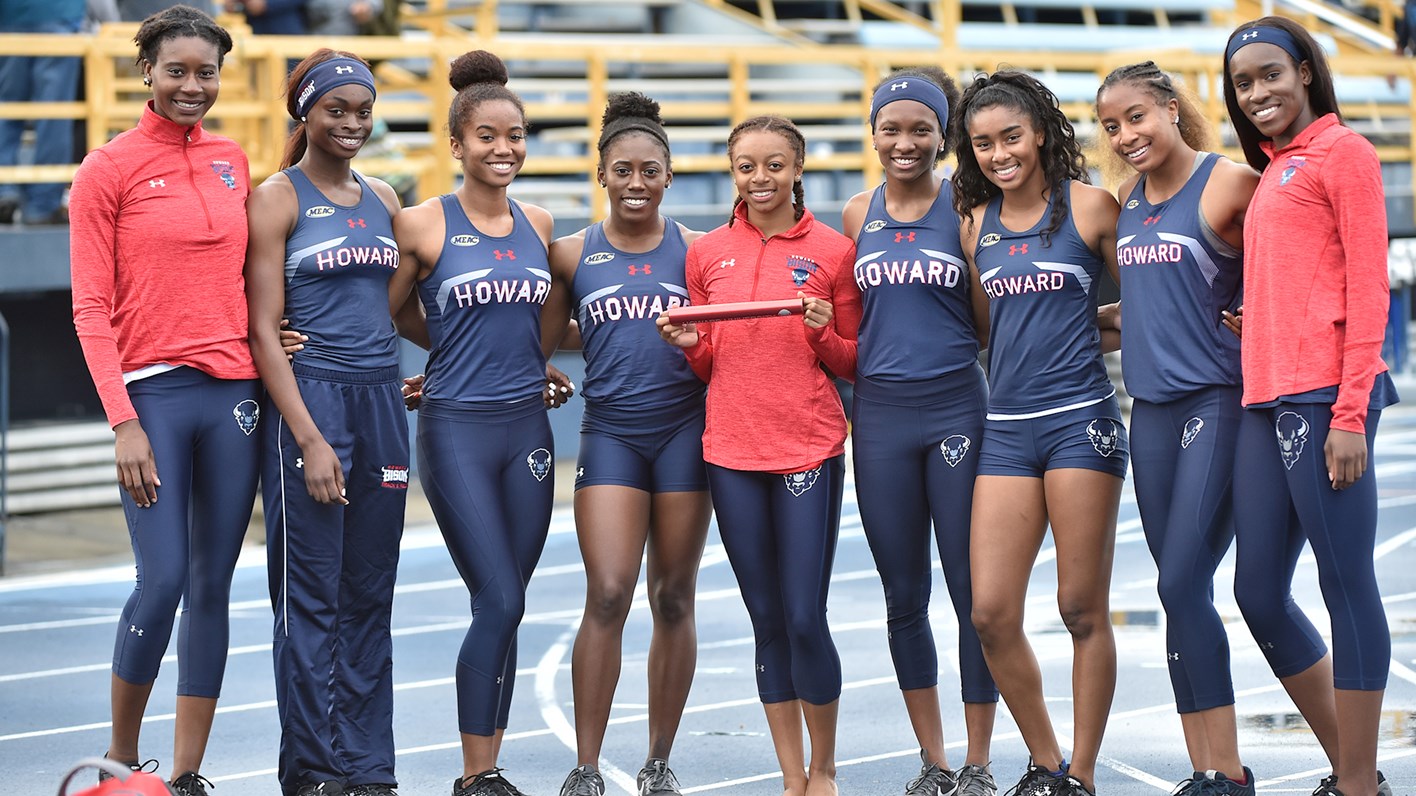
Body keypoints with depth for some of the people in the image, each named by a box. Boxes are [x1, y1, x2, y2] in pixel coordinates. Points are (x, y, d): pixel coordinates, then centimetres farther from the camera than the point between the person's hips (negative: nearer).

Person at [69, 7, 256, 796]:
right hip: (154, 394, -4)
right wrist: (124, 422, -12)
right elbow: (92, 308, -5)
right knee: (163, 580, -10)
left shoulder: (233, 162, 12)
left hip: (234, 393, 5)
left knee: (213, 587, 5)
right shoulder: (109, 169, -2)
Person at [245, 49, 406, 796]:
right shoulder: (277, 198, -3)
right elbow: (263, 331, -8)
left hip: (380, 404, 6)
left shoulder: (383, 198, 14)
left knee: (369, 597, 7)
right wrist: (310, 439, -15)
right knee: (311, 598, -3)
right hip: (308, 401, -6)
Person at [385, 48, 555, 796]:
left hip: (527, 426, 5)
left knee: (505, 607, 6)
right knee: (499, 601, -10)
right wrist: (457, 355, -1)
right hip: (457, 427, -5)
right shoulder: (425, 224, -6)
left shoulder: (537, 224, 10)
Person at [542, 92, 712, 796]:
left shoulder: (696, 251, 5)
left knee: (674, 601, 5)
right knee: (607, 597, -11)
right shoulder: (573, 255, 6)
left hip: (684, 431, 1)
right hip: (610, 433, 0)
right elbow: (535, 348, 12)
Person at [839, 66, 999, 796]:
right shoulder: (858, 215, 9)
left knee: (972, 591, 0)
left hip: (957, 408, -4)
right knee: (903, 595, 9)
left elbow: (990, 316, 1)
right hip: (880, 414, 4)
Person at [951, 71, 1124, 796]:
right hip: (1006, 428, 5)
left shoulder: (1089, 206, -1)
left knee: (1083, 610, 0)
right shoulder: (977, 223, 12)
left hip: (1080, 419, -5)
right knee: (991, 613, -1)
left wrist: (1081, 333, -7)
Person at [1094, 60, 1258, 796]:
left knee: (1181, 586, -12)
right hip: (1151, 407, 7)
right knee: (1181, 589, 6)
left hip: (1216, 400, -7)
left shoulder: (1228, 183, -9)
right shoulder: (1128, 199, 12)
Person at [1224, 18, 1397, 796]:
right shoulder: (1272, 172, 22)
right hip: (1264, 402, 9)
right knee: (1258, 593, 8)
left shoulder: (1341, 150, -2)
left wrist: (1351, 413, -14)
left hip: (1323, 397, -9)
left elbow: (1367, 286, -8)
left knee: (1346, 586, -5)